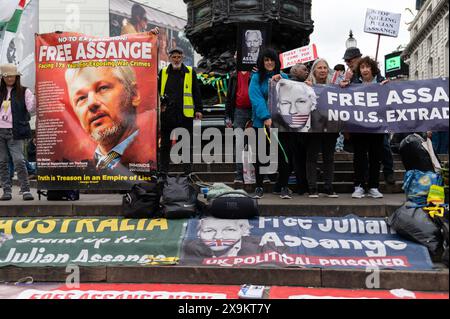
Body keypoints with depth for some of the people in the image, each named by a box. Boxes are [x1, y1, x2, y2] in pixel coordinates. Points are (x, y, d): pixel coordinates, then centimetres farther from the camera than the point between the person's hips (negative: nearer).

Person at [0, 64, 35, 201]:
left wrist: (35, 96, -22)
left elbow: (31, 108, -8)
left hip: (14, 132, -4)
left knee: (19, 161, -12)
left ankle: (26, 190, -6)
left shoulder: (23, 91, 4)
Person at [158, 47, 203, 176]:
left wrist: (198, 109, 1)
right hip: (167, 113, 1)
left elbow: (196, 92, 6)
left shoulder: (190, 72, 6)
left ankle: (188, 170, 16)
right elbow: (157, 90, 17)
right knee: (165, 143, 7)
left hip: (185, 113, -1)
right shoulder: (163, 72, 9)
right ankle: (163, 169, 16)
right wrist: (160, 103, 2)